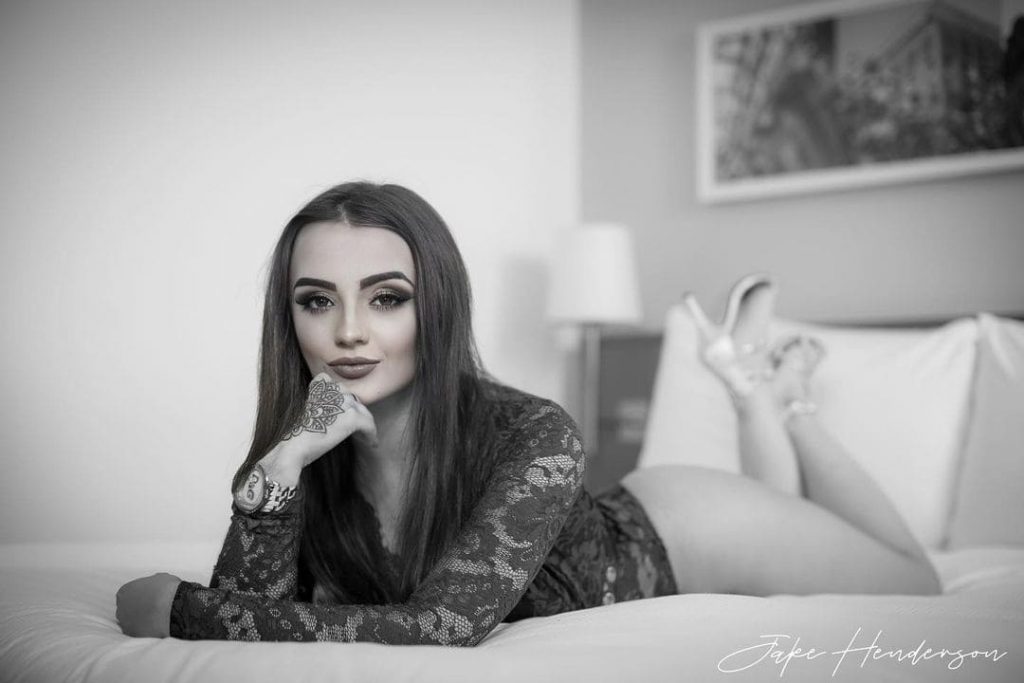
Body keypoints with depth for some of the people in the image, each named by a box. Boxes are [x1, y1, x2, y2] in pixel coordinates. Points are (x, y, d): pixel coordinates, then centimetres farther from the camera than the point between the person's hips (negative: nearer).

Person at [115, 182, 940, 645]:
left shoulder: (533, 438, -41)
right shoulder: (303, 452, -25)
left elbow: (437, 629, -48)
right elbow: (252, 611, -31)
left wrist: (181, 607, -44)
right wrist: (282, 462, -45)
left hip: (673, 530, -4)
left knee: (919, 585, 23)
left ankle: (763, 392, 31)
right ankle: (756, 398, 38)